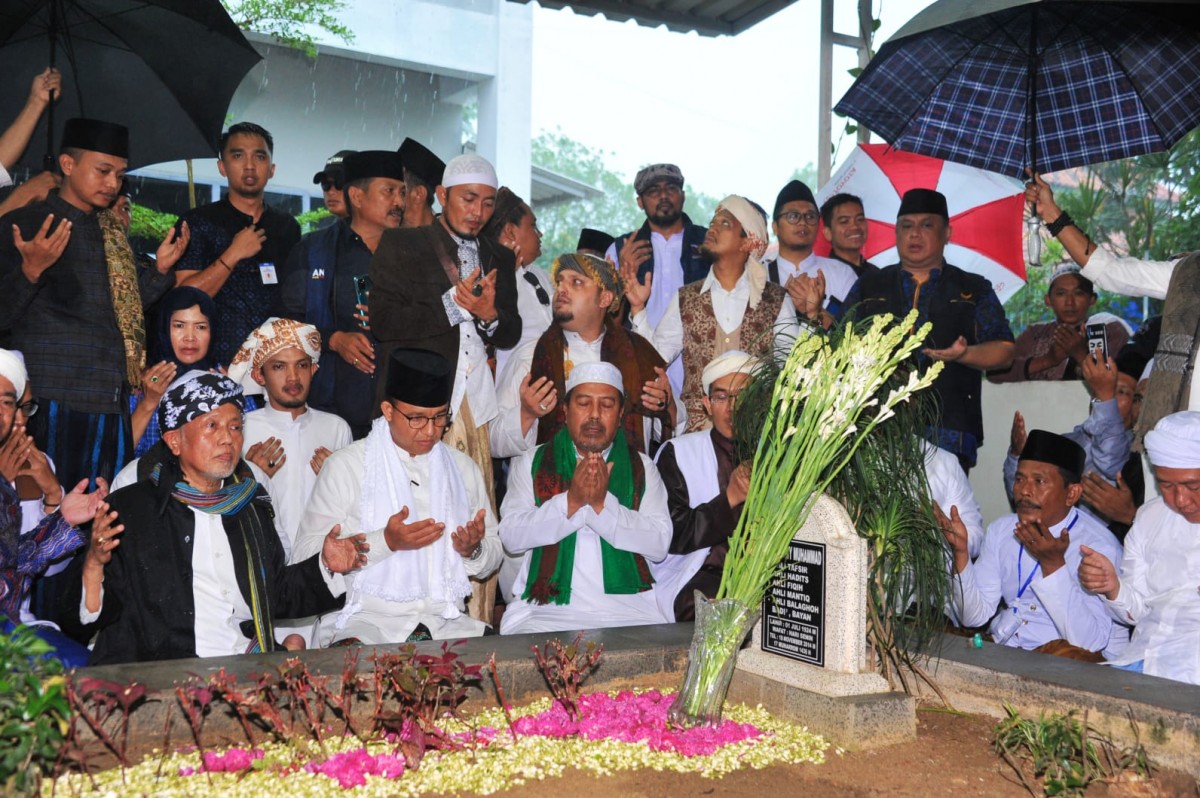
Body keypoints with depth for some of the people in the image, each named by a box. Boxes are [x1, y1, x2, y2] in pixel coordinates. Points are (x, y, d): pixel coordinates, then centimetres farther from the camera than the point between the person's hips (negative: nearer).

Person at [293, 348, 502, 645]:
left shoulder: (463, 468, 16)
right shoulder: (345, 466, 3)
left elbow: (493, 557, 19)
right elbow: (306, 554, -6)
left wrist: (473, 550, -5)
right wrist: (386, 541, -17)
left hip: (446, 620, 4)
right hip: (366, 620, -3)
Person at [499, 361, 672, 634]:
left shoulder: (642, 467, 12)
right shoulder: (531, 463, 12)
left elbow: (660, 544, -1)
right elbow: (511, 536, -2)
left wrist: (602, 503, -13)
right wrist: (571, 501, -14)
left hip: (629, 609, 2)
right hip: (546, 609, -1)